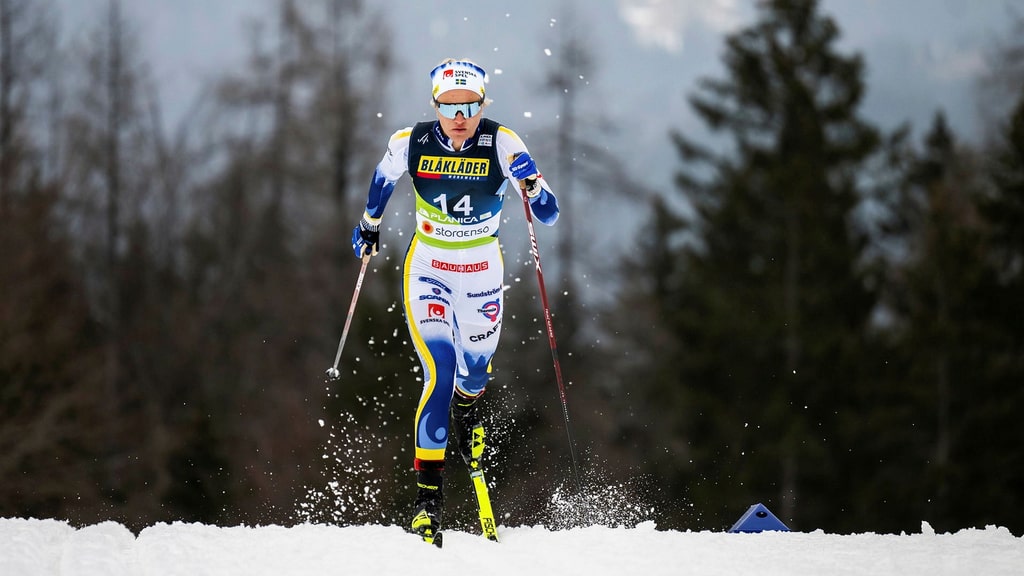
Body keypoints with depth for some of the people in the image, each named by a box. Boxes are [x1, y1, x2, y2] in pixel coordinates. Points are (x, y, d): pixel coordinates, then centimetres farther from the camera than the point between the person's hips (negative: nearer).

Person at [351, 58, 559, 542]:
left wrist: (534, 190, -39)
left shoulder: (502, 145, -18)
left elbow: (549, 216, -18)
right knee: (439, 373, -19)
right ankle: (428, 488, -15)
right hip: (428, 270, -1)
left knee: (474, 372, 16)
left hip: (482, 274, 1)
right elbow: (383, 178, 10)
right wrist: (369, 223, 22)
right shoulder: (411, 144, -15)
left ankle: (467, 409, 56)